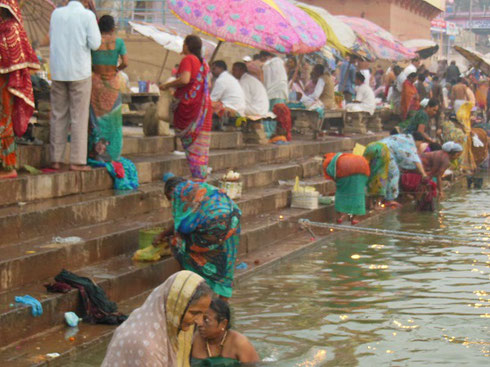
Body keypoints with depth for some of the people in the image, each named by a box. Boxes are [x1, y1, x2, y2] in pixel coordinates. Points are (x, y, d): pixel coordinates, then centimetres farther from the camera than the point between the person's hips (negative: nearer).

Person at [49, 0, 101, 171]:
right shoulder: (88, 16, -7)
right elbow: (94, 44, -9)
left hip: (58, 72, 4)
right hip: (80, 72, -4)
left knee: (58, 116, 10)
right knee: (79, 117, 1)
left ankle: (56, 160, 9)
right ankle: (77, 161, -1)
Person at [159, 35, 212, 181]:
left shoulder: (188, 59, -8)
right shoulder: (203, 62, 15)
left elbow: (184, 79, -22)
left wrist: (167, 85, -11)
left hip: (190, 103, -7)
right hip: (205, 104, 7)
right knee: (200, 143, 8)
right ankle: (202, 175, 8)